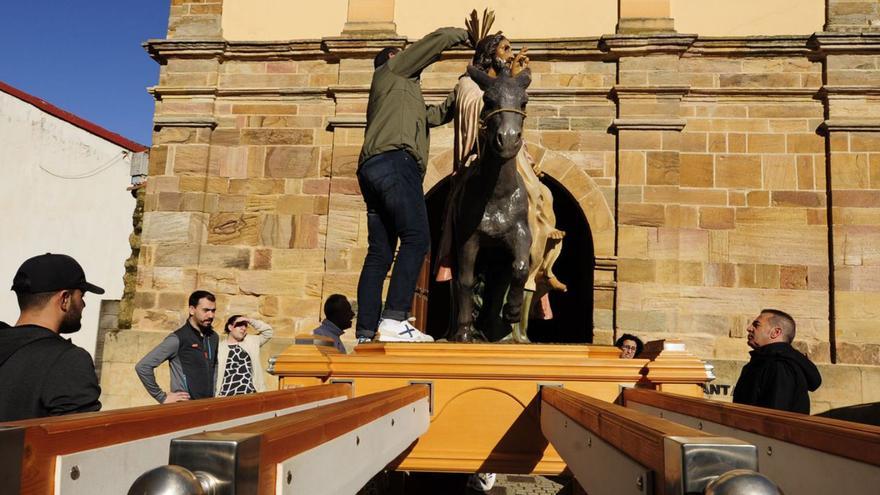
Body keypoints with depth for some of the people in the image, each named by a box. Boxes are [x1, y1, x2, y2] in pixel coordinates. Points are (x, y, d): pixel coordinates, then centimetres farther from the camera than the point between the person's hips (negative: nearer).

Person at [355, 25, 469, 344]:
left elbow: (436, 115, 39)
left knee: (380, 252, 0)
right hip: (395, 161, -9)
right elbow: (439, 39, 15)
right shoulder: (392, 70, 18)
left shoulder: (406, 96, 39)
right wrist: (467, 36, 31)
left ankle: (365, 334, -6)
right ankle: (394, 320, -29)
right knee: (416, 239, -18)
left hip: (372, 169, 9)